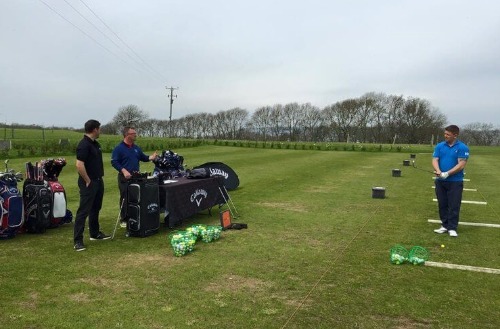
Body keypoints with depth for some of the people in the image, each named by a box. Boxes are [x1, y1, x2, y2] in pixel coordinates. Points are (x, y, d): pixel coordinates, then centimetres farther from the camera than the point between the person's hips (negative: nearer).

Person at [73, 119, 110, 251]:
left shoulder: (95, 143, 11)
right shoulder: (84, 145, -20)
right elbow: (79, 165, -26)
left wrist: (99, 179, 17)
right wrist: (88, 181, -18)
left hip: (98, 181, 10)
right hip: (89, 183, -10)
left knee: (95, 209, 18)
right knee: (83, 211, -6)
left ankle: (95, 233, 31)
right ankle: (78, 240, -1)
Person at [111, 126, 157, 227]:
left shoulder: (136, 148, 12)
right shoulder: (118, 148, -8)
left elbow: (143, 158, 19)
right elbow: (114, 162, -13)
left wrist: (151, 157, -3)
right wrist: (124, 171, -24)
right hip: (125, 178, -6)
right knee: (125, 199, -2)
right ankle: (124, 220, 7)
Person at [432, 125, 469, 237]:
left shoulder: (462, 148, -7)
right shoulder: (439, 146, 5)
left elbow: (461, 165, -13)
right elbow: (435, 160, -1)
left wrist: (447, 173, -21)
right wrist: (438, 171, -21)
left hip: (455, 181, -4)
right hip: (440, 181, 4)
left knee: (454, 206, 0)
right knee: (442, 204, 9)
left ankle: (452, 228, 8)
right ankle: (445, 225, 20)